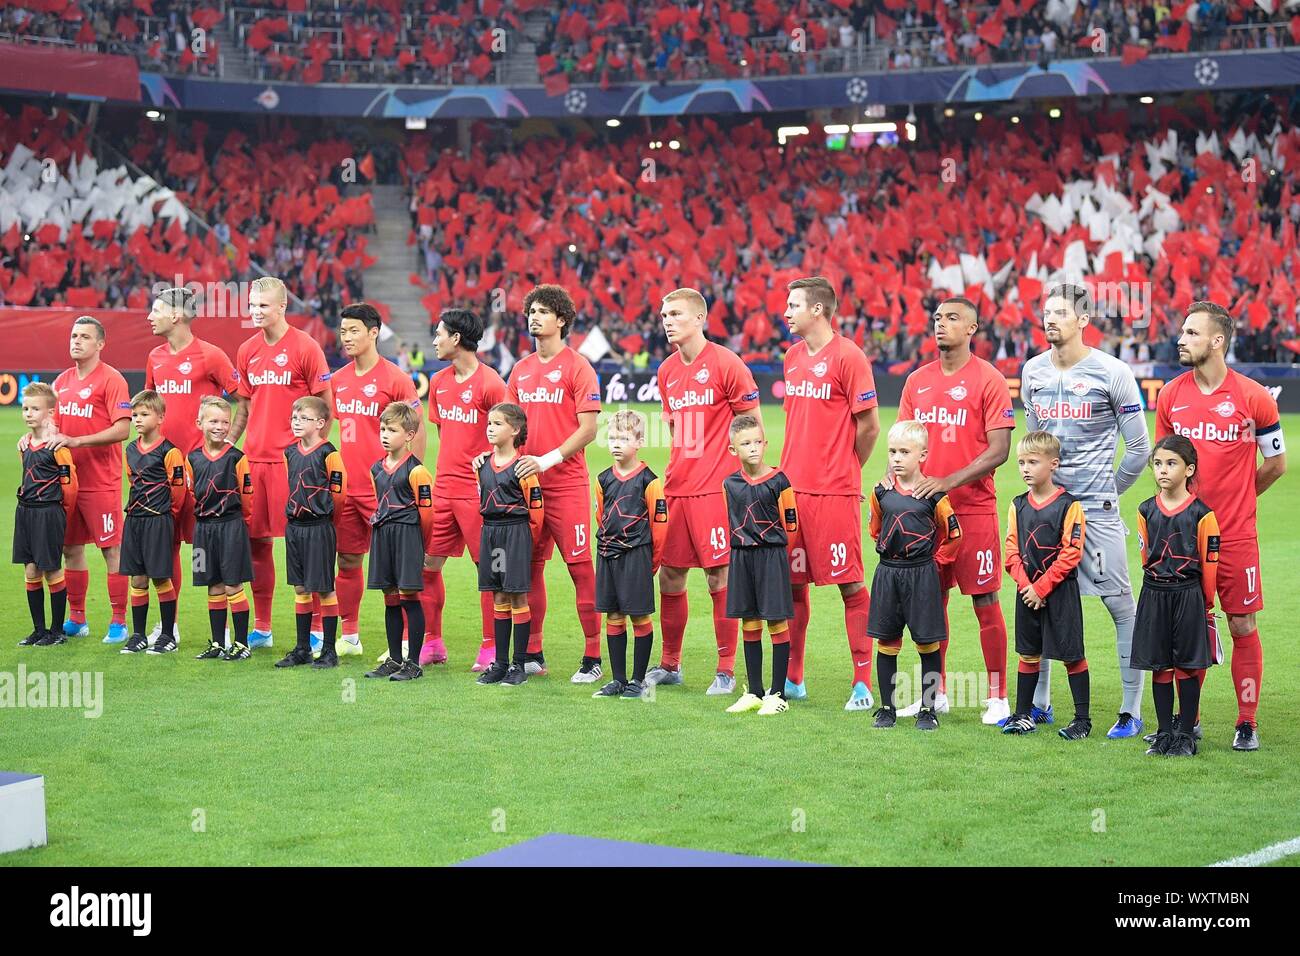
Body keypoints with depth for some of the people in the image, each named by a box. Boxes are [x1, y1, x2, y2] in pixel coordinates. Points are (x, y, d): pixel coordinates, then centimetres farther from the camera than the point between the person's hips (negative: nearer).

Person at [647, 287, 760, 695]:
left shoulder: (726, 364, -8)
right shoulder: (667, 371, 12)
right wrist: (681, 466, 17)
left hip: (715, 489, -7)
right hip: (675, 488, 7)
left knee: (719, 577, -3)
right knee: (669, 576, 9)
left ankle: (726, 671, 5)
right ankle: (669, 664, 22)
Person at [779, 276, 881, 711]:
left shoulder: (847, 357, -10)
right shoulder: (794, 356, 13)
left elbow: (868, 426, -7)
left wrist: (844, 469, 4)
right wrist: (792, 469, 14)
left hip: (834, 492, -7)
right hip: (792, 487, 7)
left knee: (850, 585, -2)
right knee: (791, 583, 10)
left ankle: (863, 683, 3)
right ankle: (792, 678, 20)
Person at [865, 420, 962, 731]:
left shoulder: (933, 494, -9)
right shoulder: (881, 492, 2)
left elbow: (954, 534, 1)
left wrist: (935, 561, 1)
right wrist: (889, 554, 13)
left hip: (922, 574, -3)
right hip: (887, 573, 3)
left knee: (927, 644, 3)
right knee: (886, 643, 6)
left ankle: (928, 709, 12)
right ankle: (887, 708, 16)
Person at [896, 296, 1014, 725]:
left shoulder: (989, 380, -6)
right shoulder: (917, 381, 11)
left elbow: (998, 450, -11)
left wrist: (948, 481, -20)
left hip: (974, 509, -5)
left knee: (985, 601, -1)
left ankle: (997, 696, 7)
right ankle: (936, 693, 19)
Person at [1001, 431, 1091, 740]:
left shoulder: (1068, 506, -11)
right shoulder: (1018, 506, 6)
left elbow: (1070, 554, -14)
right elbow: (1012, 550, 6)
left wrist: (1041, 587, -15)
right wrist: (1025, 584, -9)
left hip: (1060, 591, -5)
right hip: (1028, 591, 5)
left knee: (1071, 654, 0)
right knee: (1028, 654, 12)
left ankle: (1082, 719, 7)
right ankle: (1023, 714, 20)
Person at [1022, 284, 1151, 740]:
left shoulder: (1112, 373, -8)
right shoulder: (1033, 372, 8)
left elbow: (1139, 448, -2)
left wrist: (1105, 491, 4)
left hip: (1096, 507, -5)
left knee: (1122, 606, -2)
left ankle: (1131, 711, 4)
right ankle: (1038, 703, 22)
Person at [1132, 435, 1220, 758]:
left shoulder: (1201, 514, -9)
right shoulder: (1147, 511, 4)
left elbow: (1209, 563, -3)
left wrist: (1205, 603, 4)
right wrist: (1158, 588, 15)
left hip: (1189, 595, -4)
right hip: (1154, 595, 4)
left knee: (1188, 668, 1)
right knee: (1160, 668, 8)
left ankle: (1186, 735, 10)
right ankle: (1164, 734, 16)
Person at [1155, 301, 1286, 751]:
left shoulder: (1254, 397, -6)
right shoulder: (1170, 396, 3)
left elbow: (1276, 463, 6)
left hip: (1236, 534, -2)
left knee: (1242, 626, 2)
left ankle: (1247, 723, 10)